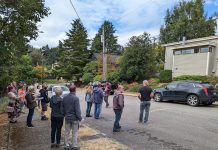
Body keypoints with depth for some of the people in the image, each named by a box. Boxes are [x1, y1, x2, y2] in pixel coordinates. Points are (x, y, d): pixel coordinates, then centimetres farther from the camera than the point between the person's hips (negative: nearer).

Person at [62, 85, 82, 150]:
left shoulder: (65, 98, 0)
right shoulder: (76, 98, -19)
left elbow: (62, 108, 8)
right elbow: (77, 110, -19)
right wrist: (80, 118, -9)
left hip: (67, 118, 5)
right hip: (74, 118, -5)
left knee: (67, 132, 15)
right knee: (75, 132, 8)